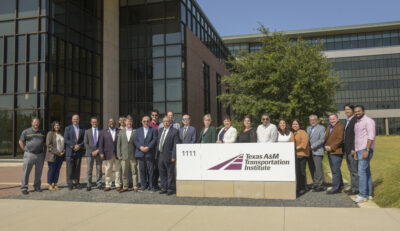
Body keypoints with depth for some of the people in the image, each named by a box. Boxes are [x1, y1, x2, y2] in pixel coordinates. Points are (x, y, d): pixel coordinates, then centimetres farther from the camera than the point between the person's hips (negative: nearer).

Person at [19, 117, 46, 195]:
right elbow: (21, 142, 6)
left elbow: (45, 142, 22)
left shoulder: (42, 132, 13)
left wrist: (43, 150, 11)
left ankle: (37, 187, 18)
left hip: (40, 155, 3)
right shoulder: (26, 132, 3)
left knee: (38, 172, 8)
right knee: (26, 172, -3)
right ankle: (24, 188, 4)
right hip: (29, 154, -3)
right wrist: (25, 150, -1)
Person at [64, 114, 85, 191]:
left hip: (79, 151, 2)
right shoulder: (68, 128, 5)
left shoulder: (82, 129, 11)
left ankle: (76, 183, 11)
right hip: (70, 151, -2)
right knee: (70, 169, -1)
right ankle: (70, 184, 5)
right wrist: (73, 146, -14)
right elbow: (65, 140, -4)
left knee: (77, 168, 4)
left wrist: (79, 146, -10)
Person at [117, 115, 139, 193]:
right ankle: (125, 187, 16)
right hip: (124, 156, 2)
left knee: (134, 171, 2)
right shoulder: (121, 132, 9)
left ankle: (135, 186, 9)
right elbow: (118, 144, 9)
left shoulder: (135, 132, 2)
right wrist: (119, 154, 1)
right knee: (124, 172, 7)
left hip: (133, 156, -2)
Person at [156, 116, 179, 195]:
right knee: (162, 172, 13)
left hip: (168, 156, -6)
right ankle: (164, 188, 25)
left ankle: (171, 189, 13)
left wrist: (174, 156, -16)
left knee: (170, 173, 2)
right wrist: (157, 153, 12)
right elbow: (158, 142, 17)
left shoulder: (174, 131, -8)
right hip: (160, 155, 7)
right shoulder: (160, 130, 13)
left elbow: (175, 145, -12)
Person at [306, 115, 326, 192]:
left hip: (317, 151, -6)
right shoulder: (308, 128, 21)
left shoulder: (321, 128, 0)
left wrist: (312, 146, -15)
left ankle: (320, 186, -3)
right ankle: (315, 184, 15)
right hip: (309, 152, 6)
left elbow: (322, 140, -10)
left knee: (318, 169, -8)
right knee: (312, 169, 6)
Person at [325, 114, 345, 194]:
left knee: (335, 170, -8)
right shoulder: (328, 127, 19)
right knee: (334, 170, 19)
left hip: (336, 152, -9)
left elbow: (340, 139, -16)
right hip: (330, 152, 9)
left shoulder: (340, 126, -8)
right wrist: (326, 146, 2)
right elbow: (326, 138, 21)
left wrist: (331, 147, -18)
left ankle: (335, 188, -3)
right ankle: (340, 184, 34)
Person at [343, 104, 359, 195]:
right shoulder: (347, 121, 18)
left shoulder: (355, 120, -12)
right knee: (351, 170, 15)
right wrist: (344, 149, 15)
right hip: (347, 150, 10)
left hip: (352, 150, -9)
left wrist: (354, 149, -22)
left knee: (355, 170, -2)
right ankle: (352, 187, 23)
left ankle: (356, 189, 5)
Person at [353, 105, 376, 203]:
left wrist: (366, 150, -22)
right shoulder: (357, 123, 18)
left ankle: (362, 195, -10)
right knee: (367, 172, 11)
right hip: (359, 150, 9)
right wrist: (355, 150, 15)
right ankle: (368, 193, 16)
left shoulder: (368, 121, -8)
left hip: (365, 150, -9)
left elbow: (371, 136, -16)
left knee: (362, 171, -12)